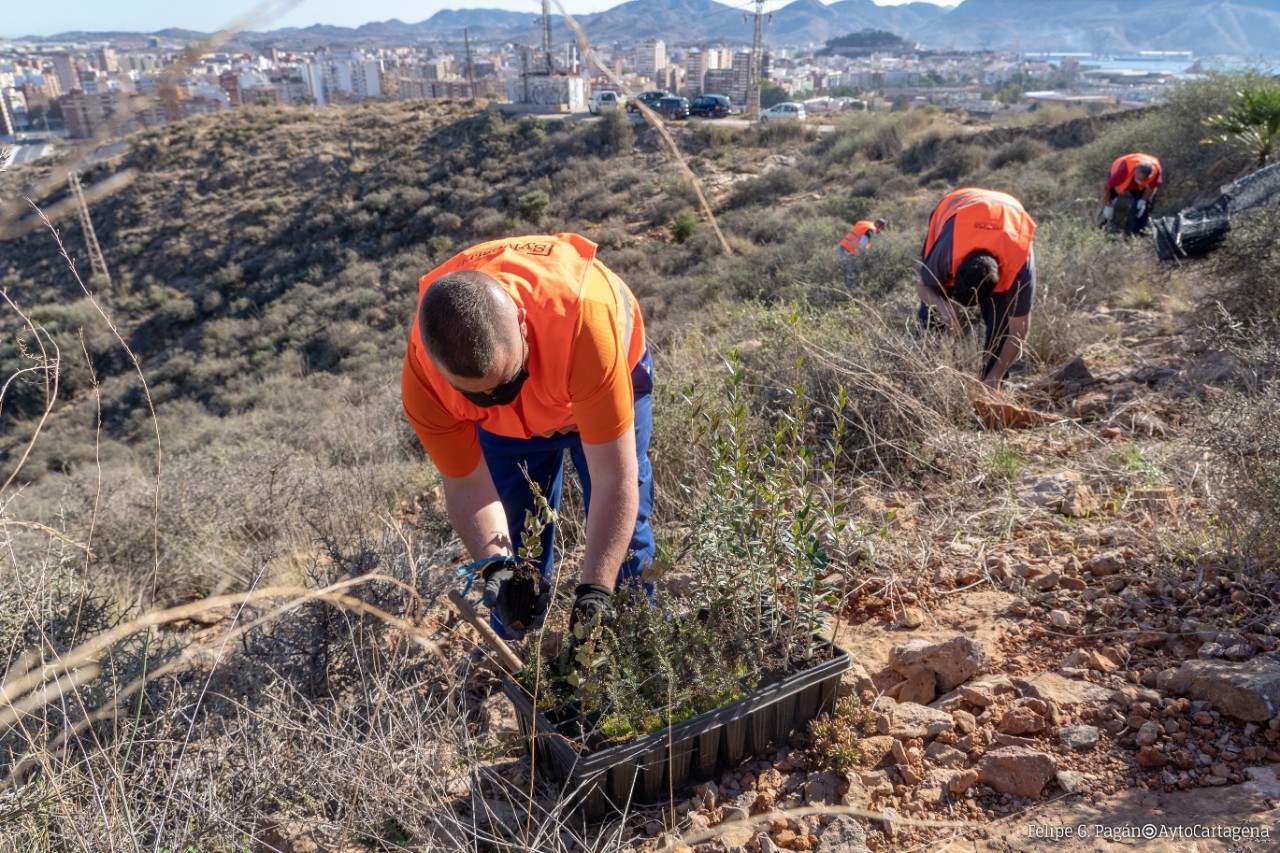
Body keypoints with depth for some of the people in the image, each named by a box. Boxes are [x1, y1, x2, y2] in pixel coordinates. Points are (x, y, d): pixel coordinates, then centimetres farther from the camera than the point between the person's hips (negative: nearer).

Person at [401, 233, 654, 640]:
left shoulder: (582, 316, -47)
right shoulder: (423, 376, -37)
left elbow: (613, 477, -41)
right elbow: (466, 485, -21)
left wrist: (594, 592, -45)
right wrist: (497, 567, -38)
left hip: (610, 376, -1)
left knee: (623, 542, -6)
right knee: (517, 553, 1)